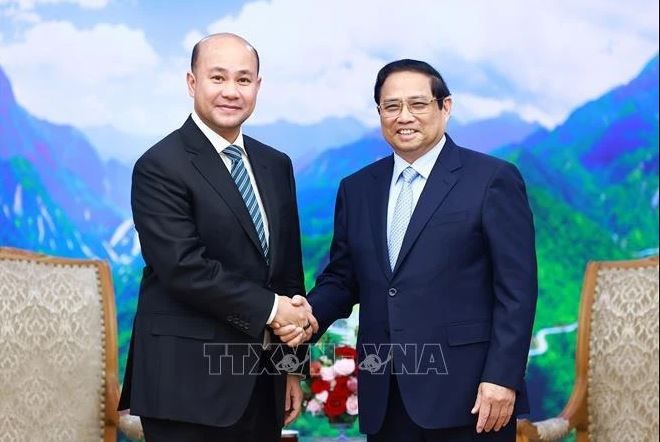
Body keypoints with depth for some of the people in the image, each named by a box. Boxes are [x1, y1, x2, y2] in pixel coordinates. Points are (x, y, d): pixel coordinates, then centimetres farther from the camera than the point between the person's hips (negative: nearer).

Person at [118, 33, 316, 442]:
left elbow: (288, 267, 13)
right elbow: (185, 268, -19)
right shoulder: (160, 167, -9)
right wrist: (268, 307, -13)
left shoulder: (276, 165, 12)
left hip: (263, 382, 6)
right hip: (189, 382, -6)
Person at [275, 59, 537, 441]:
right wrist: (310, 315, -5)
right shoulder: (357, 189, 13)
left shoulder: (493, 179, -2)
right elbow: (342, 278, 16)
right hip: (385, 399, 5)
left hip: (465, 392, -4)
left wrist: (502, 378, -13)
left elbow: (516, 288, -6)